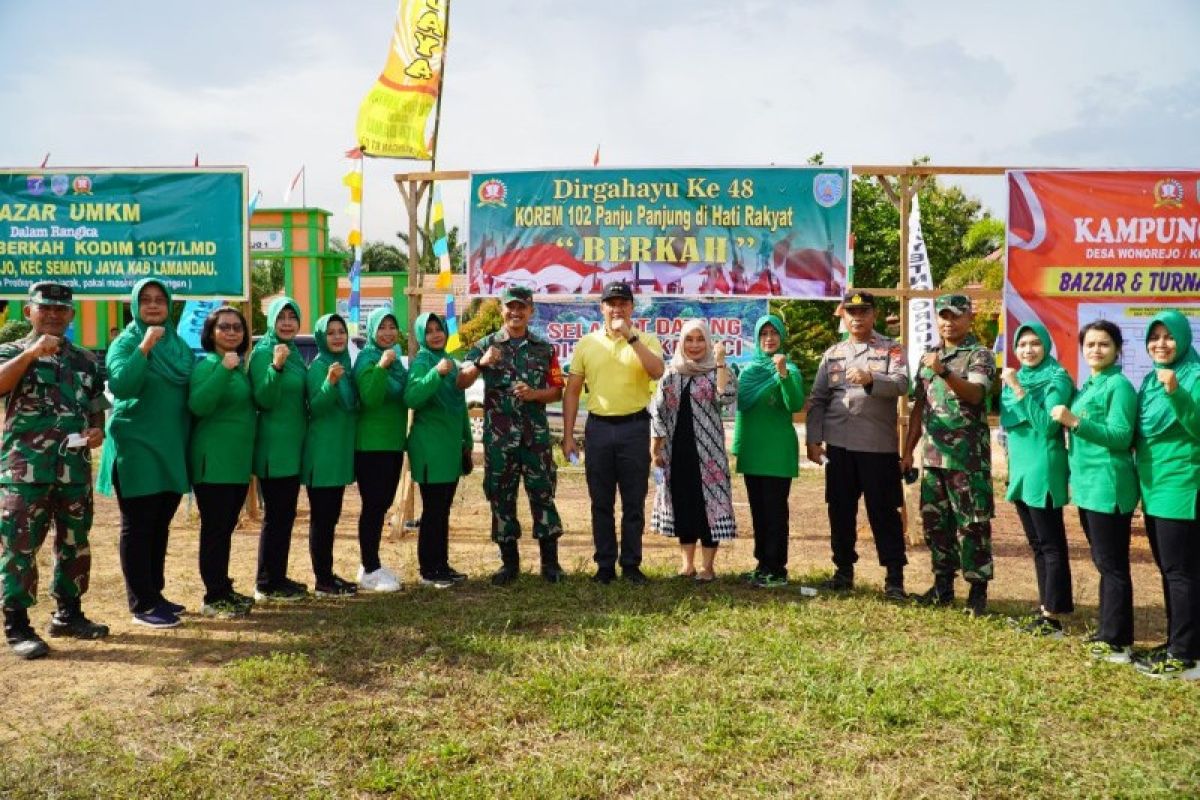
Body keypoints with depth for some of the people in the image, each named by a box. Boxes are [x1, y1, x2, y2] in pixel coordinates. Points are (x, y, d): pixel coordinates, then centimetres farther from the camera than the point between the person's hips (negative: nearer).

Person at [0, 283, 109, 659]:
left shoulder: (86, 360, 15)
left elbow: (97, 409, 19)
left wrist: (99, 431, -1)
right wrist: (31, 353, -27)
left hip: (75, 468, 5)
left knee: (75, 543, 12)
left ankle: (68, 614, 26)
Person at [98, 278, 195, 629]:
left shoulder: (179, 344, 11)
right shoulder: (126, 342, -5)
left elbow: (190, 393, 17)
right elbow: (120, 386, -22)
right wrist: (144, 347, -27)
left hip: (171, 449, 6)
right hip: (136, 448, -6)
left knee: (160, 526, 13)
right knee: (137, 527, -1)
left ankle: (155, 593, 23)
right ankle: (142, 604, 5)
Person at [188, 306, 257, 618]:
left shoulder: (242, 366, 13)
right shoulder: (207, 365, -11)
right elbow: (198, 405, -28)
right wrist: (224, 370, -33)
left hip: (238, 462, 8)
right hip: (213, 462, -8)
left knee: (226, 527, 15)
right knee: (215, 529, -4)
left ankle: (224, 589, 25)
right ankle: (214, 598, 4)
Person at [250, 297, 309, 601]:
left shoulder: (295, 353, 12)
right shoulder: (262, 353, -12)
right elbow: (263, 401, -22)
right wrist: (276, 367, -33)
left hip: (292, 445, 8)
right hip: (272, 448, -8)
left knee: (286, 513, 13)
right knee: (275, 514, -3)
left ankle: (278, 577, 23)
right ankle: (267, 584, 7)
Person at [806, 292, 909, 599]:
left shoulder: (892, 350, 4)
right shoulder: (832, 354, 13)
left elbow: (901, 384, -14)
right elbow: (818, 400, 9)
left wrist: (870, 379, -32)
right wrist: (813, 440, 1)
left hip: (879, 446, -3)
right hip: (839, 445, 3)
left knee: (884, 512, 0)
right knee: (840, 510, 10)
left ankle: (894, 578, 6)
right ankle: (844, 571, 22)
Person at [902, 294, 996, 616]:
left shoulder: (980, 356, -3)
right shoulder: (929, 357, 14)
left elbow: (975, 394, -22)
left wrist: (944, 372, -36)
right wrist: (908, 451, 13)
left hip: (968, 456, -6)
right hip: (933, 455, 6)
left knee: (973, 523, -1)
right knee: (935, 521, 11)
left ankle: (978, 589, 9)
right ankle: (943, 585, 22)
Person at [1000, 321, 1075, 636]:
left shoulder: (1057, 378, -10)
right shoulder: (1017, 377, 13)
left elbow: (1047, 425, -21)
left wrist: (1019, 390, -23)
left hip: (1043, 471, -8)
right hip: (1021, 470, 8)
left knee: (1051, 544, -3)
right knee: (1037, 544, 13)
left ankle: (1053, 615, 1)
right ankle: (1045, 608, 22)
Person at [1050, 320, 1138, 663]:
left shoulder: (1119, 385, -11)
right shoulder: (1088, 386, 15)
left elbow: (1120, 436, -19)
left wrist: (1074, 422, -27)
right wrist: (1075, 476, 19)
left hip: (1109, 487, -9)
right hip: (1088, 486, 9)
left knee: (1112, 565, -3)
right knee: (1103, 563, 15)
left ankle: (1118, 642, 4)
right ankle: (1108, 630, 25)